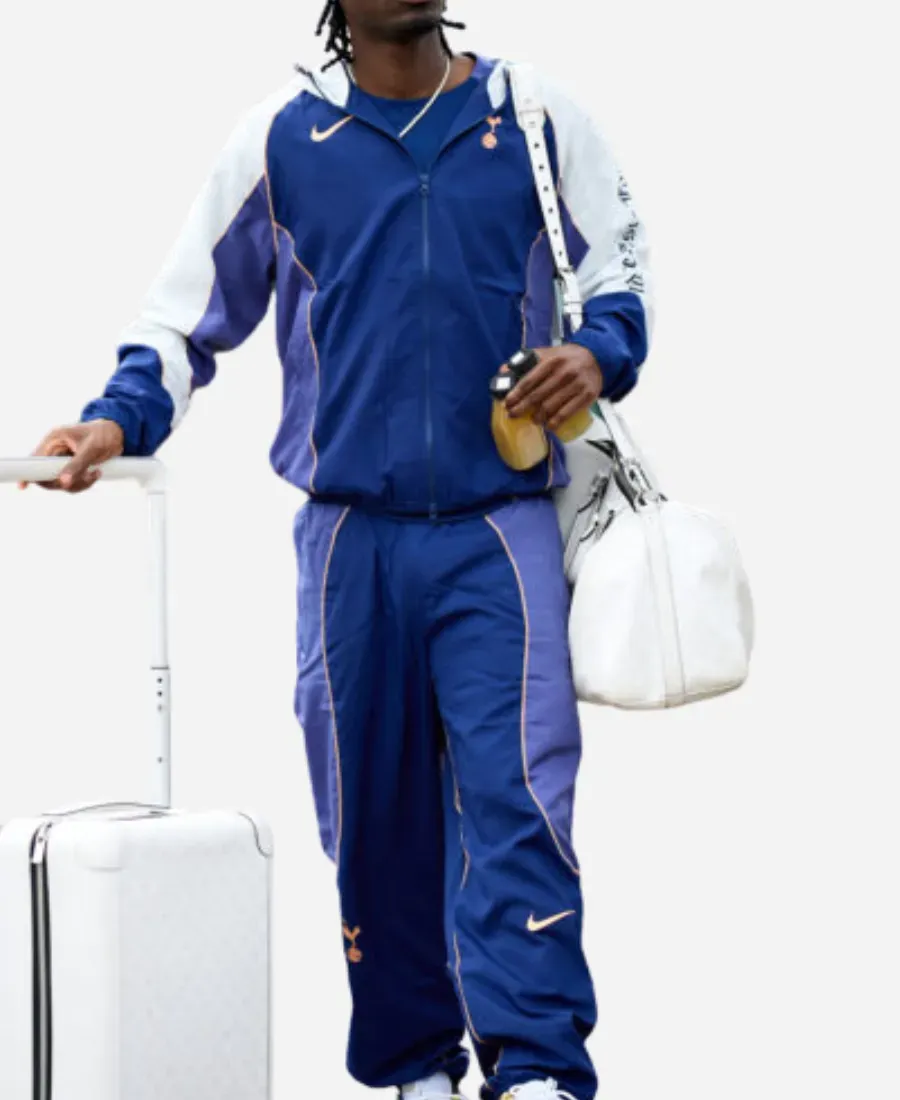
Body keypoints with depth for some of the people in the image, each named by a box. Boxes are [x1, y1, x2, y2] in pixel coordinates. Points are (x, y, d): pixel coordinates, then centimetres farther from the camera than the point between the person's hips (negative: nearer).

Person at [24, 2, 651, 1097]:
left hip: (500, 526, -1)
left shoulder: (537, 120, 5)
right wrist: (119, 419, -7)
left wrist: (600, 353, -7)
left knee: (517, 790, -13)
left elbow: (618, 268, 15)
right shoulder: (282, 134, 5)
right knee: (374, 812, 6)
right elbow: (191, 309, 9)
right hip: (351, 532, 1)